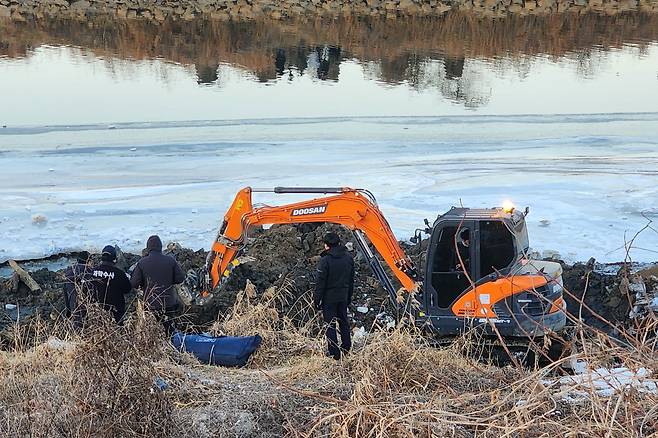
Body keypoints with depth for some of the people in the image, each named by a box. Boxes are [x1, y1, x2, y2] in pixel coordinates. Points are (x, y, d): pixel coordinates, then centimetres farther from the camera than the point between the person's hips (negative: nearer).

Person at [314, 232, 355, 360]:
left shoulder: (325, 260, -19)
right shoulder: (348, 258, 0)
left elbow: (321, 282, -15)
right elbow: (351, 280, 9)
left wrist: (317, 299, -6)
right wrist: (349, 296, 19)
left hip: (329, 297, -6)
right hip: (344, 296, 6)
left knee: (330, 324, 4)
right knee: (343, 321, 20)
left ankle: (334, 353, 8)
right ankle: (346, 348, 31)